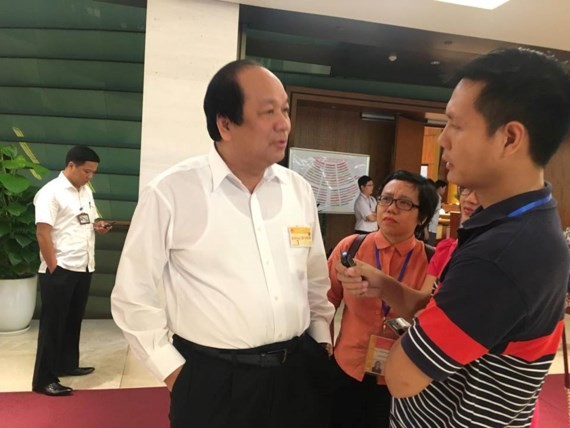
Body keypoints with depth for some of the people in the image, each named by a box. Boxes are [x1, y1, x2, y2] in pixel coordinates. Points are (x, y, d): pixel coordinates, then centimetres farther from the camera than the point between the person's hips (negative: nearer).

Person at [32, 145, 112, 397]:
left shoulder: (86, 192, 12)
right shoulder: (50, 192, -12)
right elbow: (43, 233, -16)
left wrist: (98, 226, -2)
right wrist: (53, 268, -17)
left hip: (83, 268, 8)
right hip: (60, 270, -8)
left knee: (74, 320, 18)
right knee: (53, 324, 1)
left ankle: (68, 364, 34)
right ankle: (44, 379, 11)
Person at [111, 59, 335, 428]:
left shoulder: (300, 190, 1)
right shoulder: (170, 193, -13)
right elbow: (134, 295, -6)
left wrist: (321, 338, 10)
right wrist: (172, 369, -4)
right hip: (213, 380, -3)